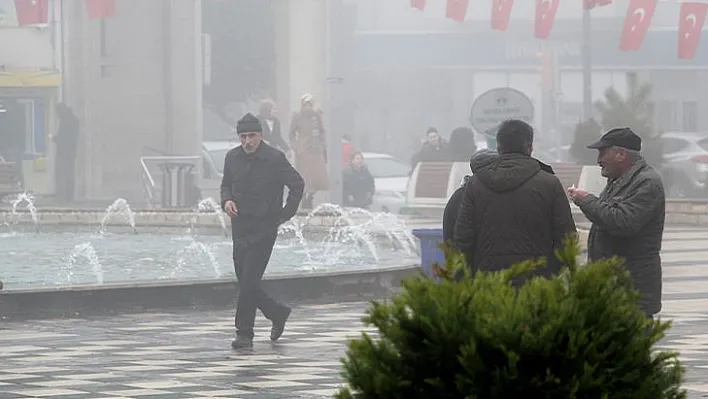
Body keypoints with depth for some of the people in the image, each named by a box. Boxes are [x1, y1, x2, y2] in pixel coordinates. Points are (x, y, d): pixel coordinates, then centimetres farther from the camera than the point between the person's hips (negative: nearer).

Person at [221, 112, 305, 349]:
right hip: (240, 229, 6)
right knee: (244, 282, 8)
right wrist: (227, 200, -3)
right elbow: (226, 185, 19)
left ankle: (244, 334, -6)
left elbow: (297, 184, -2)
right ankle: (278, 314, 29)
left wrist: (285, 215, -4)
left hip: (264, 229, -6)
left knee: (249, 281, -12)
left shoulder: (274, 159, -10)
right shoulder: (233, 158, 5)